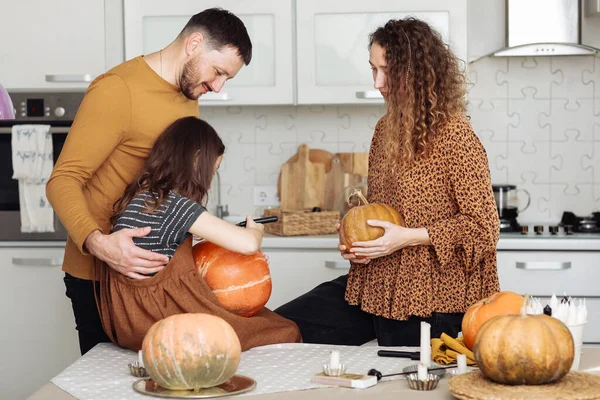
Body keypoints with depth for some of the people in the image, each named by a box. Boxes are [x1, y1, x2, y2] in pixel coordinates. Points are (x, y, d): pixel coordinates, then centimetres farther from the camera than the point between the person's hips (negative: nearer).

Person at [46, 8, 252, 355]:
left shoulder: (189, 98, 10)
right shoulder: (118, 90, -17)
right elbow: (63, 181, -21)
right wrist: (98, 243, -37)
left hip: (154, 270, 8)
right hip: (101, 276, -8)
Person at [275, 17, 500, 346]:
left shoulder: (454, 136, -14)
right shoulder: (385, 130, 9)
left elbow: (482, 226, -14)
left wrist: (407, 237, -21)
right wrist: (356, 243, 3)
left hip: (426, 302, -7)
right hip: (373, 287, 7)